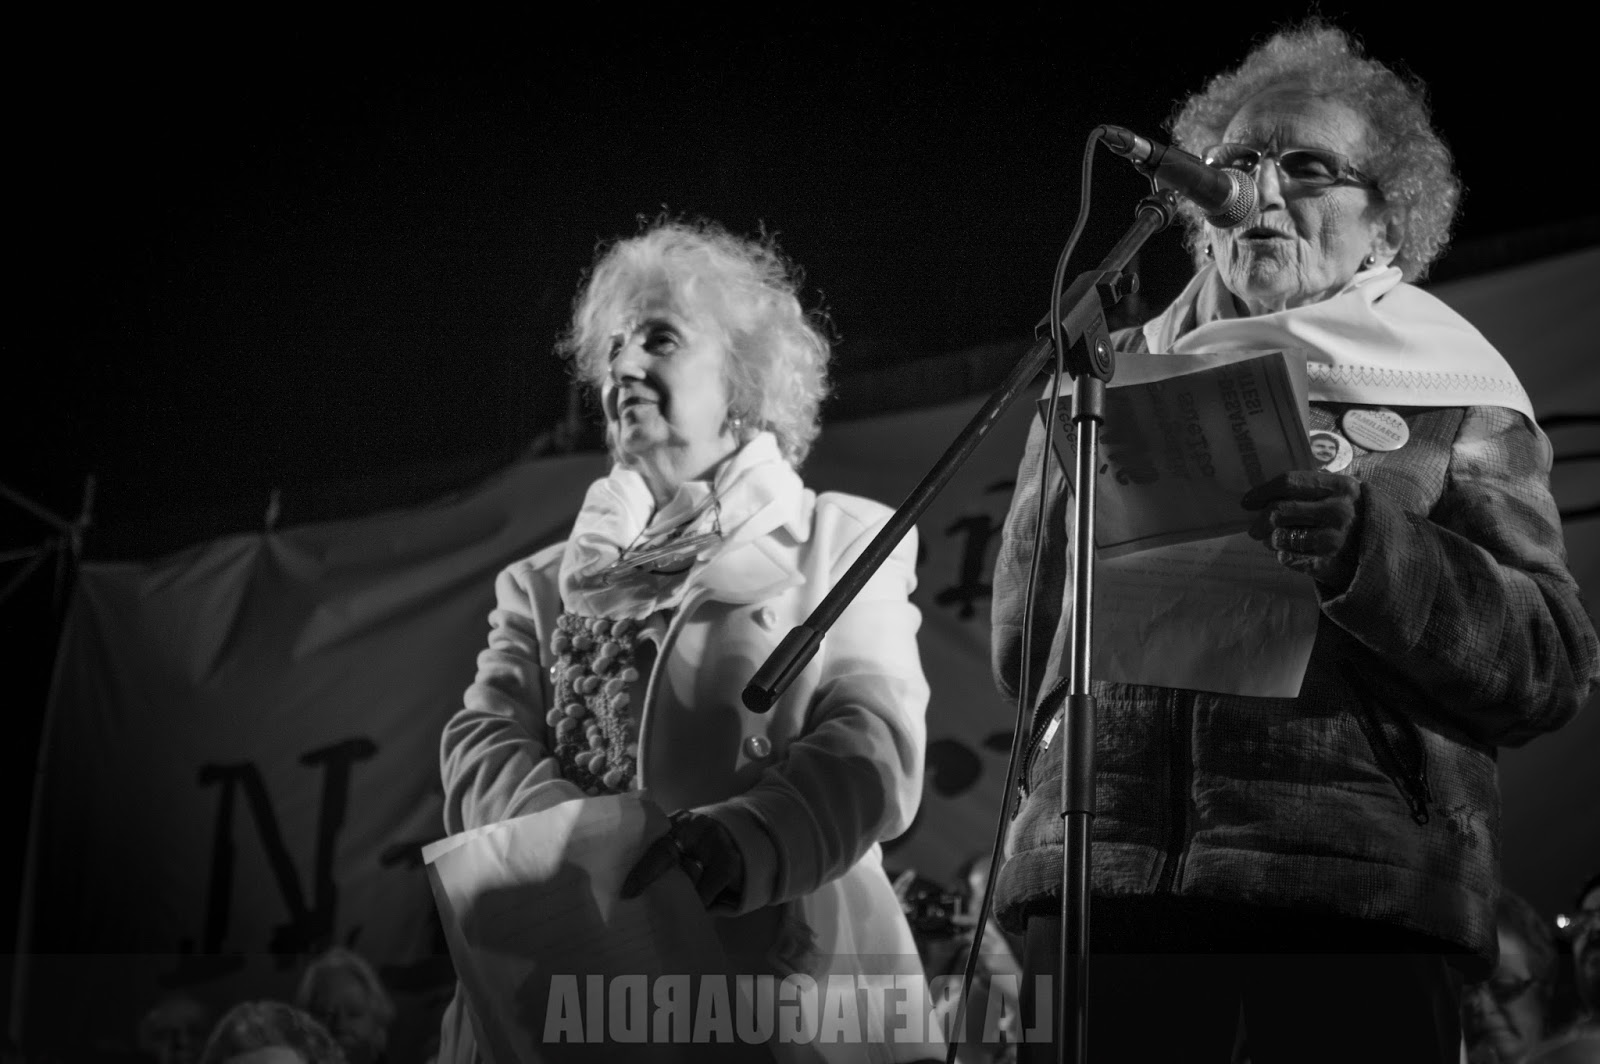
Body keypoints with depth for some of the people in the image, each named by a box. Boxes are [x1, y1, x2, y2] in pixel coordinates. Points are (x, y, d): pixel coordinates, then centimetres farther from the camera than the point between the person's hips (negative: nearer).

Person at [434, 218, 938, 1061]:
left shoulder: (847, 543, 13)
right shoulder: (545, 585, 22)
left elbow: (876, 747, -2)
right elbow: (480, 747, 8)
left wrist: (748, 840, -22)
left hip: (785, 978, -2)